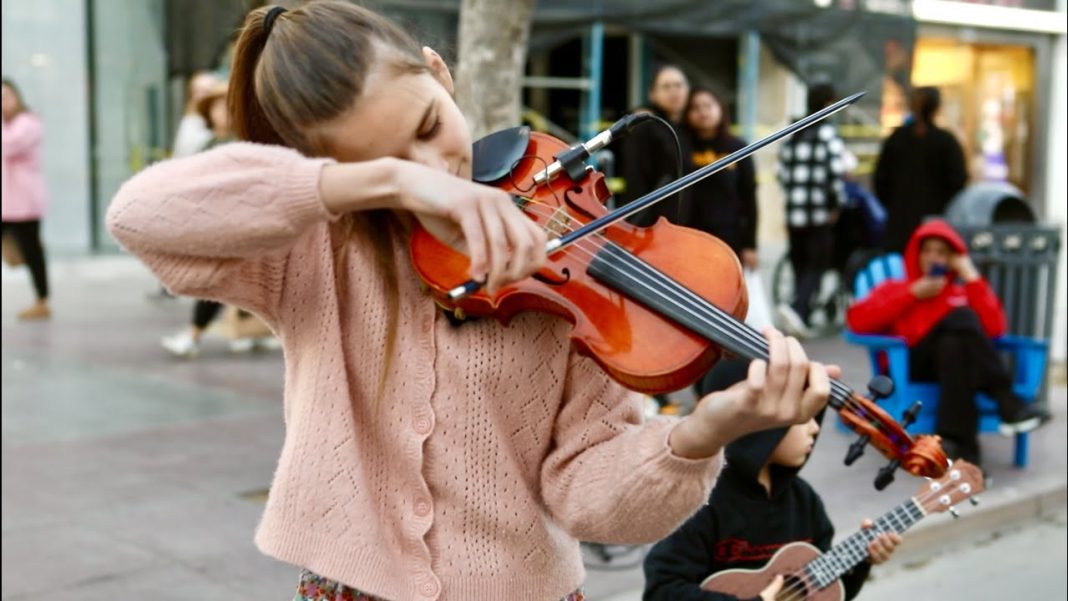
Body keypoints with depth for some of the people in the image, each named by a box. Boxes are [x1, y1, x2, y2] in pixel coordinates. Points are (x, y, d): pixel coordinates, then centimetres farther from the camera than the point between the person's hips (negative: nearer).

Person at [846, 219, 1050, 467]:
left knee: (953, 345, -37)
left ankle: (956, 443, -48)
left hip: (955, 361, 2)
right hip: (907, 367, -2)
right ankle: (1007, 404, -37)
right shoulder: (894, 288, 25)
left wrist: (972, 279, 6)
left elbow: (994, 328, 5)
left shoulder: (962, 292, 27)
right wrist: (912, 294, 2)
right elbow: (857, 320, 2)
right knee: (960, 318, -30)